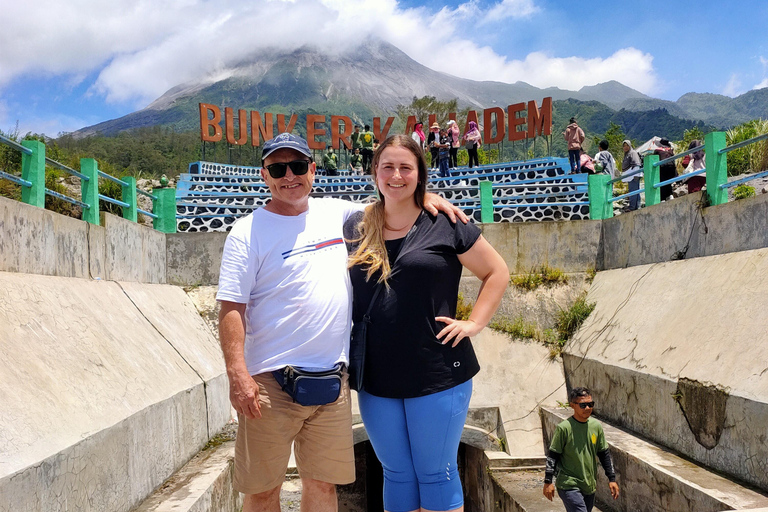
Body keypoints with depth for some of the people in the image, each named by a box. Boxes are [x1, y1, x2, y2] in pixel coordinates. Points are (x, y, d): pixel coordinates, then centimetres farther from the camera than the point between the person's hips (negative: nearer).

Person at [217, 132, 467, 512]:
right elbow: (231, 309, -8)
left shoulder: (337, 214, 10)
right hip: (270, 381, -3)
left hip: (332, 378, 4)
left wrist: (425, 196, 2)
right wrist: (237, 375, -18)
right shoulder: (248, 231, -3)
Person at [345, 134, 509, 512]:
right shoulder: (355, 228, 5)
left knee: (436, 474, 9)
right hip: (376, 378, 3)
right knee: (396, 475, 15)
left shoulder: (444, 225, -4)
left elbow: (497, 272, 5)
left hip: (438, 376, -3)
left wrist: (474, 323, -5)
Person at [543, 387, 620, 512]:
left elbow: (604, 454, 13)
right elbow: (552, 455, -7)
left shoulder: (596, 426, 3)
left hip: (589, 485, 6)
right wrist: (548, 481, -8)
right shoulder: (564, 428, -12)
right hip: (569, 486, -6)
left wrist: (612, 479, 13)